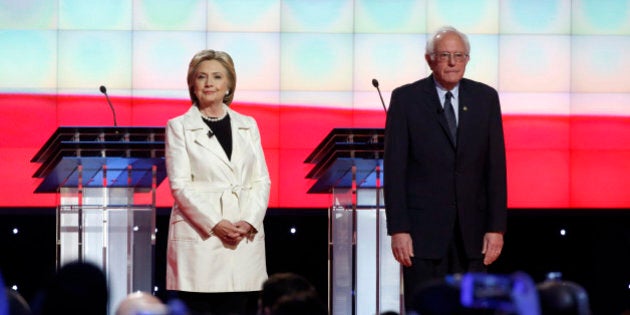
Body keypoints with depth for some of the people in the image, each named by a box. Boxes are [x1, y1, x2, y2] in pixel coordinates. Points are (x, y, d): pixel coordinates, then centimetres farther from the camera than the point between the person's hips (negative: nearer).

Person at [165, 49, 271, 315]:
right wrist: (215, 224, -14)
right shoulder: (179, 127, 5)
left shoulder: (247, 125, 15)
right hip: (198, 238, -3)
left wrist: (249, 222, -8)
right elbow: (180, 185, -3)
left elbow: (262, 180, 10)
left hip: (244, 240, 3)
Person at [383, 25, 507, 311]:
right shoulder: (406, 98, -1)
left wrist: (496, 227, -2)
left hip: (471, 230, 3)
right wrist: (398, 228, -10)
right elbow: (394, 167, -3)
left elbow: (495, 167, 5)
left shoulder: (485, 98, 6)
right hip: (424, 228, -2)